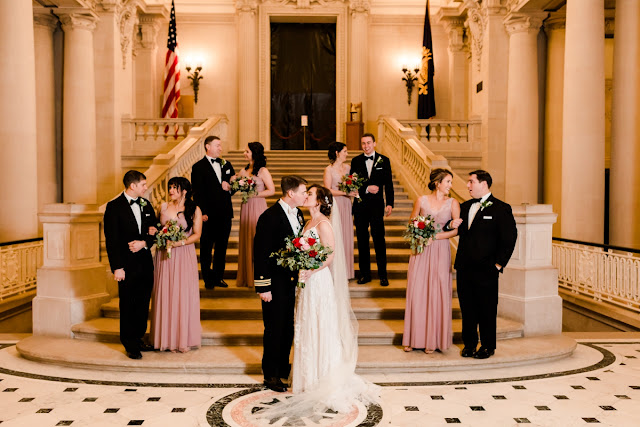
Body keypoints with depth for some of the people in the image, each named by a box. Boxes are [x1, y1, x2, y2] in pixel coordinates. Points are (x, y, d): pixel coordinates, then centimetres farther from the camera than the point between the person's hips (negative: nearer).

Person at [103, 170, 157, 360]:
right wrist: (117, 267, -15)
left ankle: (138, 339, 29)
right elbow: (111, 240, -12)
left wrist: (144, 243, -9)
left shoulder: (146, 204, 8)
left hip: (145, 263, 6)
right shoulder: (114, 207, -9)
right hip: (127, 265, -5)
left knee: (143, 304, 14)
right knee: (128, 306, 6)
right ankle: (130, 345, 19)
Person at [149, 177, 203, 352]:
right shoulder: (164, 207, 8)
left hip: (184, 256, -3)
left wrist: (179, 243, -16)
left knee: (183, 295, 1)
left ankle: (184, 338, 13)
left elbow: (196, 235, -4)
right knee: (165, 294, 5)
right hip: (164, 256, 3)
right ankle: (166, 337, 17)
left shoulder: (194, 210, -2)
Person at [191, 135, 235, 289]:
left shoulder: (226, 164, 12)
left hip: (225, 213, 5)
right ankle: (208, 279, 18)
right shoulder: (198, 167, -4)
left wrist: (230, 188, -6)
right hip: (208, 215, -5)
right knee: (206, 249, 6)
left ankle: (219, 277, 25)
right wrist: (202, 213, -15)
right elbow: (197, 193, -9)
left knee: (222, 247, 13)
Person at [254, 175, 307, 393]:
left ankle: (283, 367, 35)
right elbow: (260, 254, -17)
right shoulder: (269, 217, -18)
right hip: (276, 284, -7)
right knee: (274, 329, 6)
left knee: (288, 327, 17)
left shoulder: (298, 214, 5)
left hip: (292, 281, 7)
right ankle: (271, 375, 22)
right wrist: (263, 287, -16)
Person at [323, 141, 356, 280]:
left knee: (347, 236, 8)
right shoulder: (329, 169, -6)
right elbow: (328, 191, -10)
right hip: (334, 205, -6)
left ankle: (346, 271, 17)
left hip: (346, 205, 6)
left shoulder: (347, 167, 11)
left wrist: (353, 191, -2)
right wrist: (345, 193, -15)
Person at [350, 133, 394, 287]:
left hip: (376, 205, -2)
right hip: (360, 205, 2)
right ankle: (365, 274, 17)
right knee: (362, 241, 8)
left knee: (379, 240, 0)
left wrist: (389, 204, -7)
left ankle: (383, 275, 9)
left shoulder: (384, 160, 3)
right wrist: (367, 189, -12)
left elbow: (388, 183, 1)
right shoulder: (356, 161, 6)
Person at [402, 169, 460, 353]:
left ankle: (433, 340, 12)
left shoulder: (452, 203, 3)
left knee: (437, 294, 0)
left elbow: (457, 229, -3)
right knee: (416, 292, 2)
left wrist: (435, 236, -12)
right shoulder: (421, 200, 5)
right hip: (421, 251, 1)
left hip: (440, 251, -1)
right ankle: (414, 338, 14)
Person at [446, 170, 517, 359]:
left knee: (486, 310, 6)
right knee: (467, 308, 11)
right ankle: (469, 344, 25)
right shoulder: (465, 207, 13)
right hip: (464, 268, 5)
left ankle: (488, 346, 21)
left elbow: (509, 239, -8)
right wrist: (451, 225, -5)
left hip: (486, 270, -5)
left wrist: (498, 264, -9)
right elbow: (457, 231, 18)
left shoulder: (501, 208, -5)